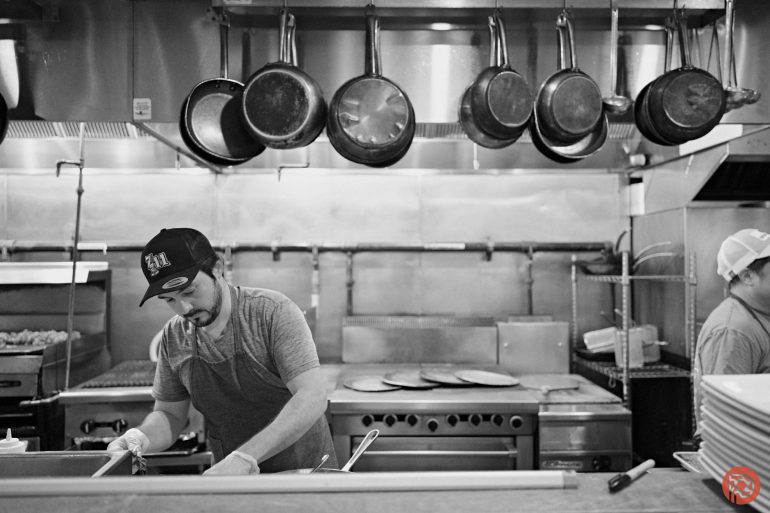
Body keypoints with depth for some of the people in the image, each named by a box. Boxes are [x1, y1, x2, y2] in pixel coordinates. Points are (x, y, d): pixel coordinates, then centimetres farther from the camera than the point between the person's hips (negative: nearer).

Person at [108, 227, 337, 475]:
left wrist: (245, 457, -32)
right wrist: (141, 437, -11)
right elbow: (170, 414, 10)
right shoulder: (173, 337, 0)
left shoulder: (274, 311, -16)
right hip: (232, 483, 4)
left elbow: (313, 398, -24)